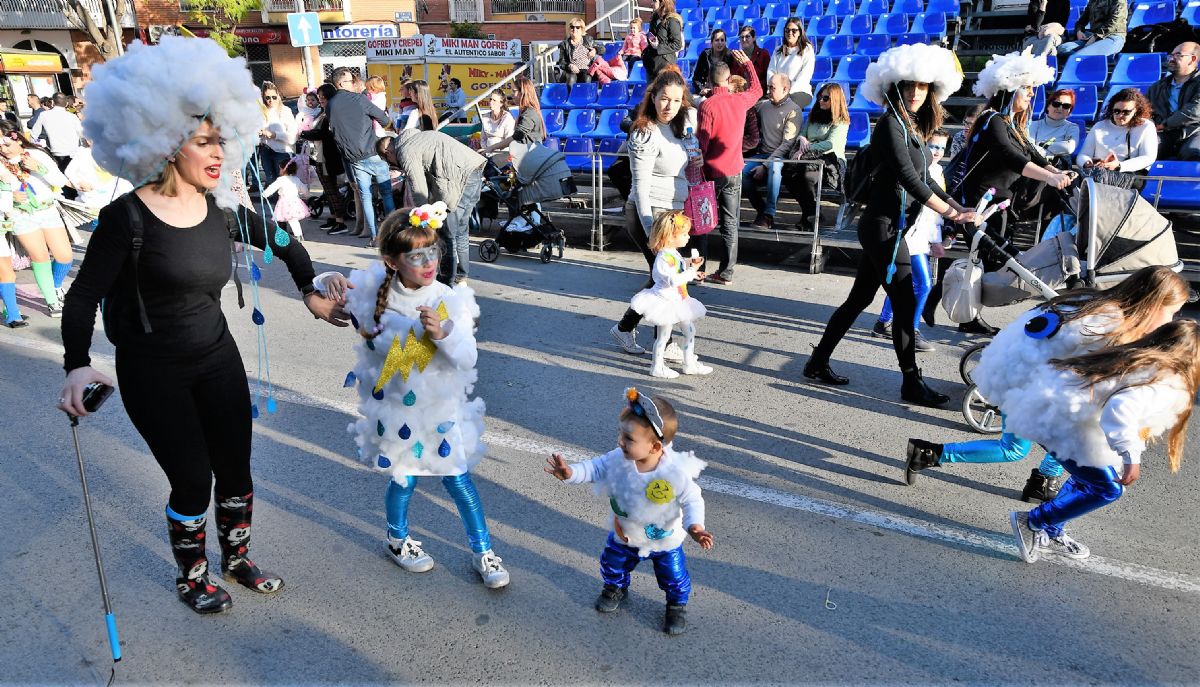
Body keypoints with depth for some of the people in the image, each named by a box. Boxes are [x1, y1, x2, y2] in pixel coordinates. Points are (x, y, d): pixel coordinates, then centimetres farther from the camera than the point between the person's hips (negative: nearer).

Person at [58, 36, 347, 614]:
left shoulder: (222, 208, -4)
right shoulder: (128, 217, -18)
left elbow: (284, 244, 12)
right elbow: (84, 295, -16)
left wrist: (311, 290, 6)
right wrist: (77, 365, -28)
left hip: (217, 356, 5)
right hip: (153, 372, -4)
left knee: (236, 470, 12)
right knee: (192, 481, 2)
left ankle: (236, 561, 38)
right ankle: (191, 577, 32)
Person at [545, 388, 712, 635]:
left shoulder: (676, 472, -37)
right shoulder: (618, 459, -26)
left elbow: (692, 500, -25)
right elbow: (595, 468, -14)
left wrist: (694, 526, -41)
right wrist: (570, 473, -30)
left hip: (665, 540, -3)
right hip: (624, 534, 4)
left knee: (674, 577, 16)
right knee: (612, 564, 26)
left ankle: (677, 605, 49)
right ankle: (616, 588, 59)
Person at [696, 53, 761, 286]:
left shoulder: (707, 105, -13)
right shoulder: (740, 100, 1)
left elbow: (702, 142, -13)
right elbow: (757, 89, 25)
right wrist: (747, 63, 35)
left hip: (711, 171, -4)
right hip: (734, 171, 4)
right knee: (730, 223, 7)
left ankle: (699, 269, 11)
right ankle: (726, 273, 9)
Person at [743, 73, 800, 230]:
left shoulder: (793, 111, -6)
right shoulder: (763, 105, 11)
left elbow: (787, 144, -12)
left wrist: (765, 165, -20)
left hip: (781, 157, -5)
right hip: (761, 154, 5)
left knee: (774, 167, -39)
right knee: (741, 172, -25)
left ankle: (769, 214, -28)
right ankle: (761, 210, -9)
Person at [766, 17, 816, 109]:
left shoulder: (807, 50, 6)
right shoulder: (778, 50, 21)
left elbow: (804, 77, -6)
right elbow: (771, 72, 10)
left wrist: (788, 91, -18)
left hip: (800, 91, -4)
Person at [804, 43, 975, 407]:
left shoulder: (914, 128, 16)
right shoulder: (891, 123, -11)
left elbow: (923, 180, 17)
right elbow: (906, 176, -20)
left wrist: (958, 207, 9)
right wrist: (946, 211, -20)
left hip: (888, 227, 9)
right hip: (883, 227, -9)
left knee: (860, 298, 14)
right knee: (905, 303, -4)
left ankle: (818, 362, 23)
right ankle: (912, 382, 7)